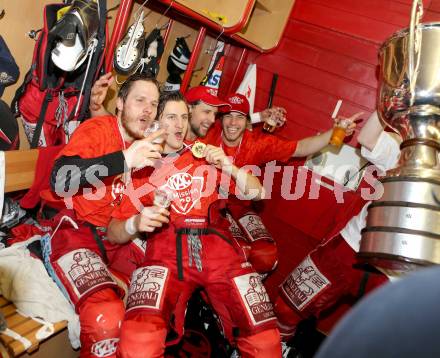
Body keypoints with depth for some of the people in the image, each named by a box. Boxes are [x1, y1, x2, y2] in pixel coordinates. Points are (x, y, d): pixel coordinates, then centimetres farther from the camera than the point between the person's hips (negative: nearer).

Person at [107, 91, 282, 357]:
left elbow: (257, 192, 18)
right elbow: (114, 232, 13)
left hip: (218, 247, 2)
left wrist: (227, 165, 4)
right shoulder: (144, 166, 16)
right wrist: (136, 223, -9)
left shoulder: (207, 156, 21)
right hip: (167, 249, -2)